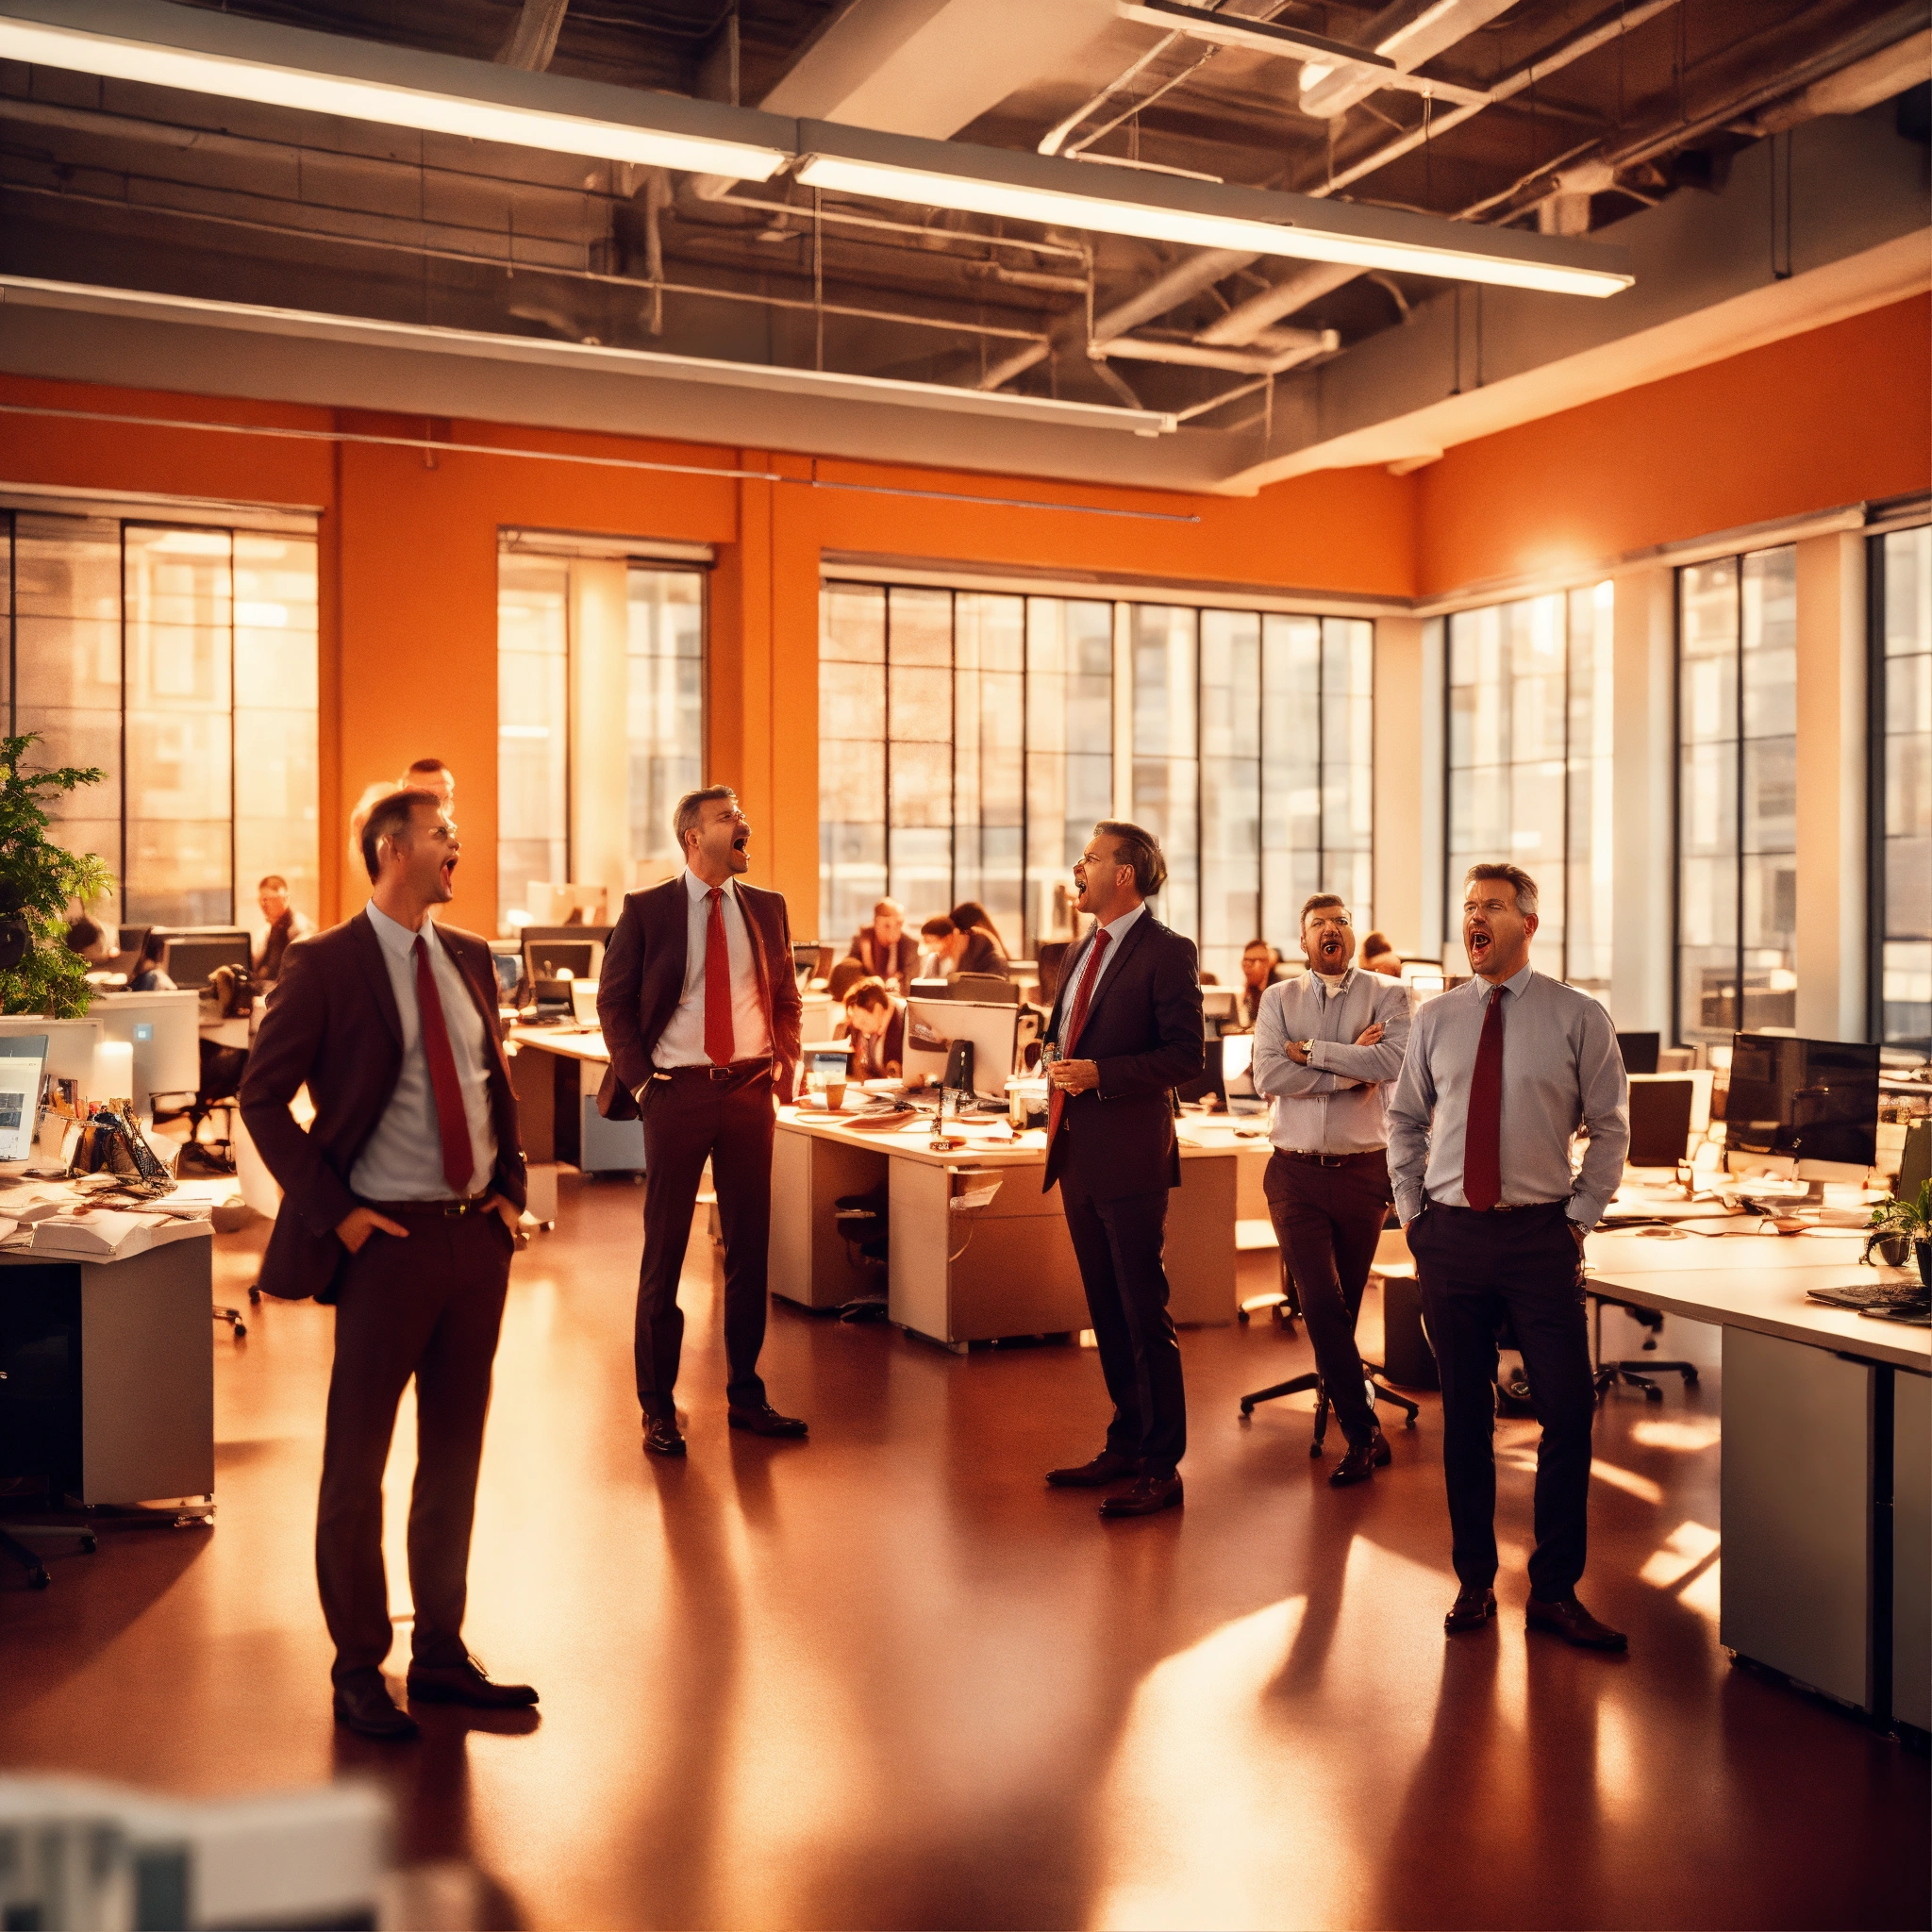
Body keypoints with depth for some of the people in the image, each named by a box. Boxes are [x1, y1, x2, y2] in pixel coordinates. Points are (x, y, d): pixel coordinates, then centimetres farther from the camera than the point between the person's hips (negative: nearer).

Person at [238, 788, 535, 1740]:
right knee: (357, 1462, 6)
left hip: (478, 1234, 6)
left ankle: (442, 1653, 26)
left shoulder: (469, 956, 10)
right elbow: (262, 1098, -8)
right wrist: (333, 1211, -12)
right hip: (389, 1238, -6)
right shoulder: (325, 964, -9)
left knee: (455, 1455, 13)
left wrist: (511, 1187, 8)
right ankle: (359, 1670, 21)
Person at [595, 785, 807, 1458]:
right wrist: (640, 1081, -7)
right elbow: (613, 1002, 1)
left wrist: (782, 1069, 2)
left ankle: (746, 1395, 20)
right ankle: (658, 1407, 13)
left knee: (750, 1246, 7)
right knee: (664, 1250, 3)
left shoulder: (767, 907, 9)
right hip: (677, 1093, -3)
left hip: (750, 1091, 3)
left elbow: (787, 999, 16)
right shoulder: (646, 910, -1)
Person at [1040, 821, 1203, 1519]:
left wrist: (1100, 1074, -21)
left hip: (1129, 1158, -8)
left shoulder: (1166, 952, -10)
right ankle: (1126, 1446, 26)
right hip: (1078, 1157, 8)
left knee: (1144, 1316, -3)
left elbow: (1187, 1054, -15)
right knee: (1107, 1312, 15)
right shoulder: (1084, 951, 16)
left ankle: (1162, 1468, 6)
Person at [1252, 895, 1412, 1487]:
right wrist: (1354, 1070, -10)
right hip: (1295, 1172, 0)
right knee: (1322, 1304, -9)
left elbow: (1395, 1062, -17)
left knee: (1345, 1306, 9)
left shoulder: (1385, 996, 4)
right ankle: (1364, 1435, -1)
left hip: (1363, 1170, 0)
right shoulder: (1279, 999, 7)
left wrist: (1312, 1051, -13)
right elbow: (1268, 1077, -9)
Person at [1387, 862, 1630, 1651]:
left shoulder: (1579, 1017, 0)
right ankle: (1474, 1581, 21)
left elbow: (1610, 1128, 5)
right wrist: (1411, 1208, 8)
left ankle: (1555, 1592, 11)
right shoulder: (1436, 1018, 7)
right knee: (1463, 1414, 8)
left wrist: (1579, 1215, -2)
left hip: (1541, 1237, -2)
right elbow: (1404, 1120, 17)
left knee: (1568, 1411, -3)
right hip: (1448, 1234, 2)